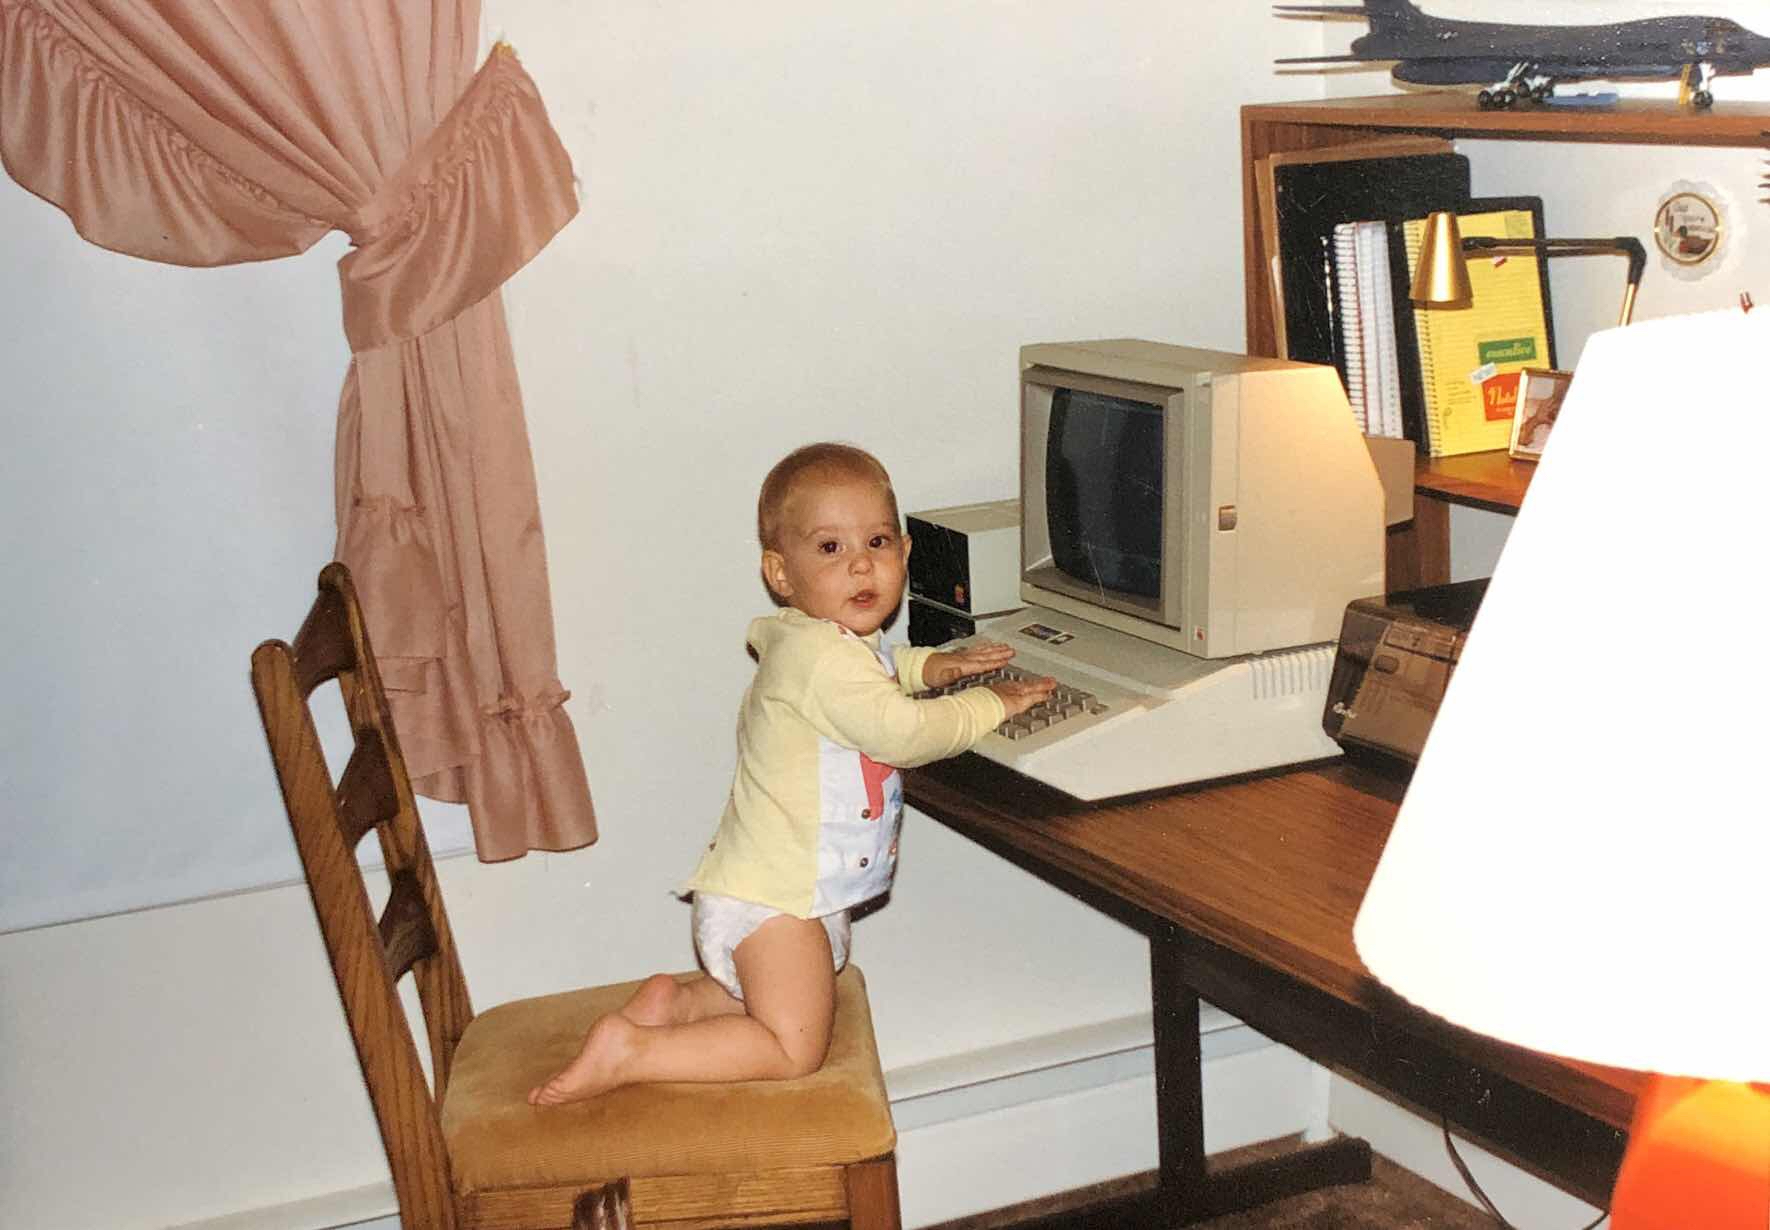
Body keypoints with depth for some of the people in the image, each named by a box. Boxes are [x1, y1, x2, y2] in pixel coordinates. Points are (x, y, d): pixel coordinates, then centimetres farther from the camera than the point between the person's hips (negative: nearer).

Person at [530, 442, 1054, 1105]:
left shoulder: (834, 636, 9)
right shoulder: (819, 656, -24)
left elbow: (872, 672, 34)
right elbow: (903, 733, -23)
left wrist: (930, 665, 18)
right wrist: (988, 705, -9)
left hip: (802, 891, 10)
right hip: (771, 900, -10)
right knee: (794, 1049, -9)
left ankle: (677, 1000, 21)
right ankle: (627, 1051, -8)